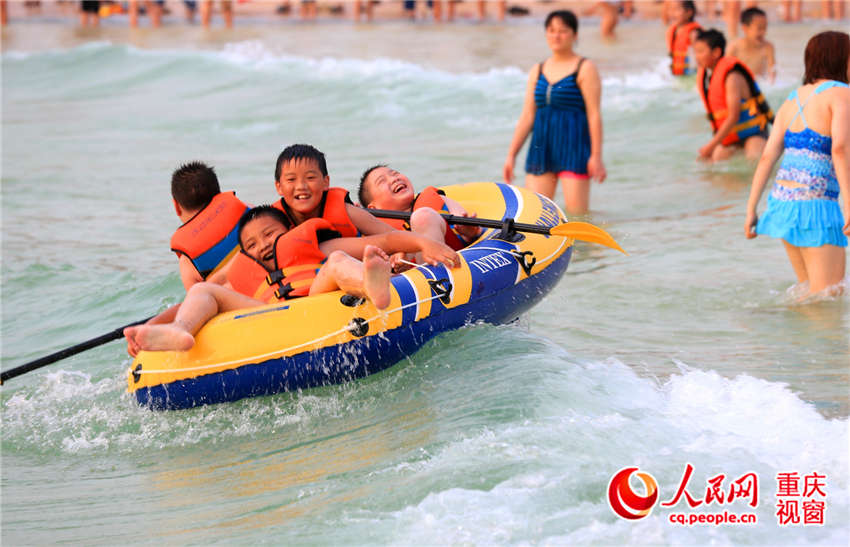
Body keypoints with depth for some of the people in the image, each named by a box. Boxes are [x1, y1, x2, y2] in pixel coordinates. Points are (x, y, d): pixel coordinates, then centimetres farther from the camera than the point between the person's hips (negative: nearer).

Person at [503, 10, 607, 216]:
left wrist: (596, 156, -13)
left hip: (574, 146, -5)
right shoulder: (537, 71, 14)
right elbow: (527, 116, 15)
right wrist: (511, 155, 10)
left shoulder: (585, 68, -1)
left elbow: (594, 114, -6)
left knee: (577, 214, -8)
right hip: (542, 146, 5)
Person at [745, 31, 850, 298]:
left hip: (782, 200, 8)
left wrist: (751, 210, 10)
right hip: (815, 206, -8)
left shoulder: (793, 100, 13)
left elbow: (767, 158, 9)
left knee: (809, 292, 20)